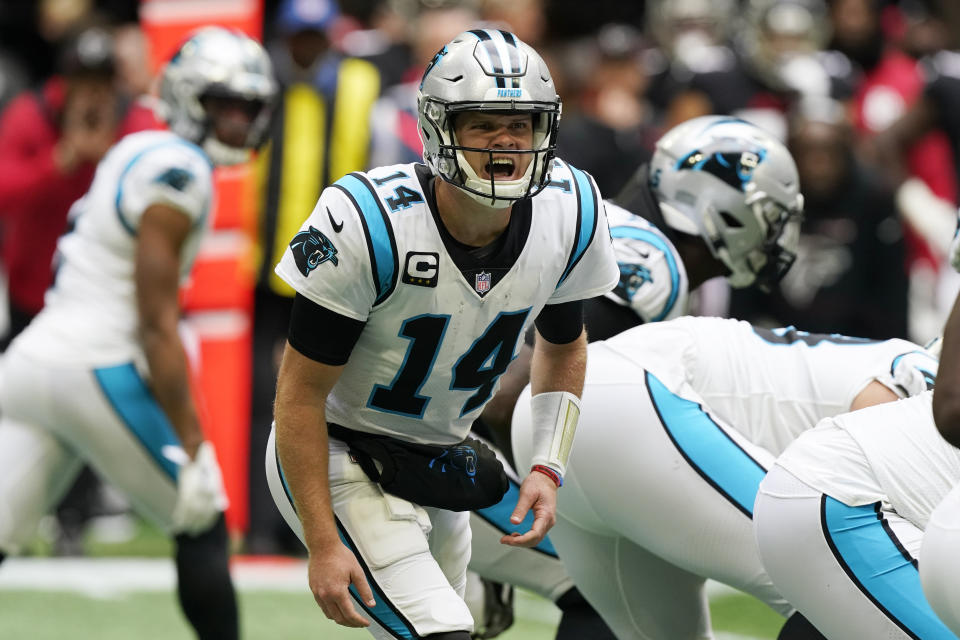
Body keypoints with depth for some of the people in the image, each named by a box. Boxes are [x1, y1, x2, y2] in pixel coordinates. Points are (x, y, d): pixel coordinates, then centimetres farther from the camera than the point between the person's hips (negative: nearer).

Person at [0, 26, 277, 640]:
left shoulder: (140, 154, 17)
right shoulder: (178, 173, -11)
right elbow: (157, 325, -13)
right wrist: (190, 441, -10)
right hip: (97, 372, -9)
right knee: (203, 525, 7)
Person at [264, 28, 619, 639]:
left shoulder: (569, 215, -11)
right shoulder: (370, 223, -28)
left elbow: (562, 346, 11)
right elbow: (301, 392, -20)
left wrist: (548, 468, -2)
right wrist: (323, 544, -22)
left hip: (438, 464, 7)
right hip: (341, 457, -7)